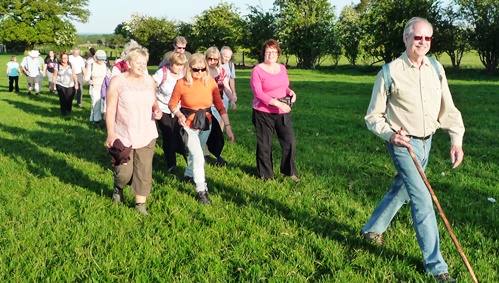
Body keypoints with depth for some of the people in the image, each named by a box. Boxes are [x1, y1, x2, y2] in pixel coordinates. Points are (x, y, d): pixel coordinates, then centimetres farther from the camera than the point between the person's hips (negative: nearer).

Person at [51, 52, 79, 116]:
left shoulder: (70, 65, 7)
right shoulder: (58, 66, 1)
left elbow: (74, 75, 9)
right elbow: (54, 76, 5)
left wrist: (76, 83, 2)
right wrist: (52, 85, 5)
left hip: (70, 86, 2)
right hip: (60, 85, -2)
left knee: (70, 99, -2)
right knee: (63, 99, -11)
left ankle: (69, 111, 20)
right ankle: (64, 113, 0)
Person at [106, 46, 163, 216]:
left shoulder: (149, 81, 6)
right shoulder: (117, 81, -8)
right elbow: (110, 110, -9)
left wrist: (157, 110, -3)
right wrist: (111, 134, -18)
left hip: (146, 135, 4)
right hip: (123, 136, -3)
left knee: (144, 171, 3)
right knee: (124, 173, -2)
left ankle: (140, 204, 16)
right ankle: (118, 189, 33)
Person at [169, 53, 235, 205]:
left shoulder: (210, 82, -9)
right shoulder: (182, 83, -15)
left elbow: (220, 105, -8)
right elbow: (172, 104, -4)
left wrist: (228, 126, -14)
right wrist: (179, 114, -24)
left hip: (206, 124, 3)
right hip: (189, 125, -3)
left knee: (195, 153, 23)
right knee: (198, 157, -13)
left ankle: (188, 174, 50)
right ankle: (202, 190, -3)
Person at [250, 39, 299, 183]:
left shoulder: (282, 68, 7)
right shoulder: (257, 70, -10)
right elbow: (257, 92, -18)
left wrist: (290, 92, -3)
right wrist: (276, 103, -24)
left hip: (283, 112, 5)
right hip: (264, 113, -5)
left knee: (290, 141, 2)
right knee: (265, 144, 6)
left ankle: (290, 171, 20)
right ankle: (265, 174, 21)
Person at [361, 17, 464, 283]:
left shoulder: (436, 69, 3)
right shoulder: (390, 72, -12)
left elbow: (447, 109, 6)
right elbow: (373, 116, -6)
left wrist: (456, 140, -5)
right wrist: (390, 134, -23)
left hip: (426, 141, 6)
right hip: (403, 143, -6)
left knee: (401, 190, 20)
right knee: (422, 200, -10)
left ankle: (372, 229, 42)